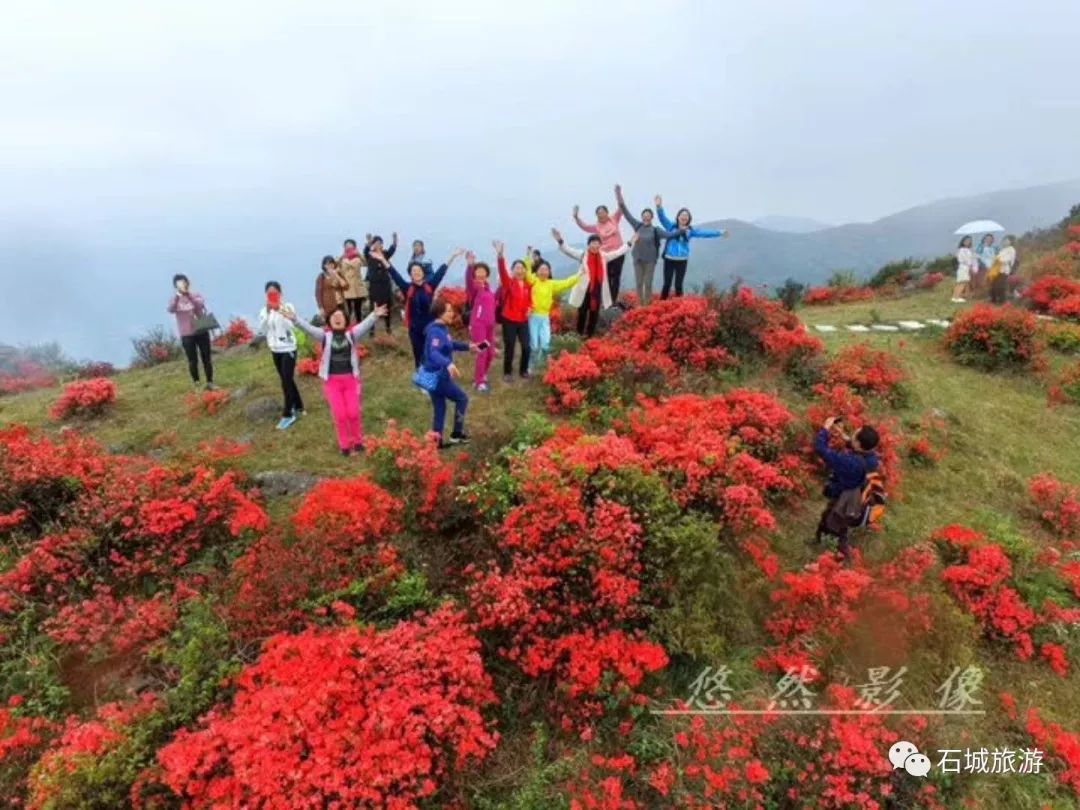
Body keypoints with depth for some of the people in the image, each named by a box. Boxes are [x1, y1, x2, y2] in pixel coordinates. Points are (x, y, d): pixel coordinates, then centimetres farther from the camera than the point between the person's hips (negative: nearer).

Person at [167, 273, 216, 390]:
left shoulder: (195, 295, 0)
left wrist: (188, 295, -34)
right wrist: (177, 295, -34)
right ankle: (196, 384, 13)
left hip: (202, 332, 1)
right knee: (193, 360, 3)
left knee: (206, 358, 6)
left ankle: (210, 383, 16)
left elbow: (201, 305, -21)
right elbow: (170, 310, -21)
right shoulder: (175, 299, -1)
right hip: (186, 335, -1)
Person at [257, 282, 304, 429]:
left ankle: (288, 415, -3)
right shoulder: (264, 310, 3)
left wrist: (280, 311, -30)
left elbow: (290, 327, -21)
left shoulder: (288, 307, -9)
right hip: (275, 350, 6)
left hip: (288, 349, -5)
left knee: (286, 381, -9)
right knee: (287, 380, 15)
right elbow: (262, 331, -8)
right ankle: (298, 407, 31)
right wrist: (268, 313, -17)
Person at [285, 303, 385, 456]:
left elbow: (365, 325, -15)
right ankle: (344, 444, 17)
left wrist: (375, 315, -32)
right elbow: (308, 328, -11)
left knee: (354, 412, -5)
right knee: (339, 414, -3)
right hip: (332, 380, 0)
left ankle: (358, 441, 19)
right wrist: (294, 318, -27)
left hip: (351, 378, 0)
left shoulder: (351, 333, 1)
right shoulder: (325, 335, 1)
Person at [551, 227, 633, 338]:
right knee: (582, 312, 6)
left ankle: (590, 334, 23)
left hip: (598, 289, 3)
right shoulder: (582, 255, -3)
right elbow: (569, 251, -12)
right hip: (585, 289, -3)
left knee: (594, 312, 10)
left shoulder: (604, 256, 9)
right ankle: (580, 333, 20)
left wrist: (630, 243, 18)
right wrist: (560, 241, -27)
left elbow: (618, 252, 18)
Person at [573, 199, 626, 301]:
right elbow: (584, 226, -13)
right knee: (606, 278, 5)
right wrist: (576, 217, -29)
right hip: (605, 255, -1)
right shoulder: (596, 227, -2)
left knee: (616, 277, 7)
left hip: (618, 253, 1)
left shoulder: (614, 220, 1)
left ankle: (614, 301, 15)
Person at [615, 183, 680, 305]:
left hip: (650, 260, -3)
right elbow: (627, 214, 1)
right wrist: (620, 199, -5)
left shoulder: (655, 229, -5)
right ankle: (640, 305, 16)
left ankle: (647, 305, 10)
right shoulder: (637, 226, 1)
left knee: (648, 283, 2)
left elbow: (668, 234, -10)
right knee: (638, 283, 7)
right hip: (638, 259, 3)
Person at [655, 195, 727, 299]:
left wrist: (720, 233, 1)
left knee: (678, 285, 6)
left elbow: (705, 232, 6)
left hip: (682, 261, 2)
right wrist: (659, 207, -31)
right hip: (669, 259, -2)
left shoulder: (690, 230, 7)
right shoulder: (671, 226, 1)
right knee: (667, 284, -4)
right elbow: (663, 218, -12)